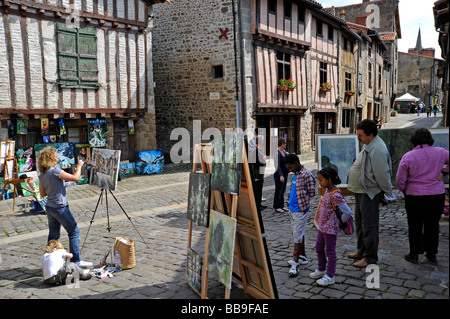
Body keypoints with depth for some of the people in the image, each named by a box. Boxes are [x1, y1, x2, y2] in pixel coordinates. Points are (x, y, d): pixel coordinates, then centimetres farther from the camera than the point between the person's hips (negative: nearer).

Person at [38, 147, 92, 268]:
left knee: (54, 234, 16)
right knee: (74, 232, 1)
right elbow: (75, 178, -17)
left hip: (50, 207, 8)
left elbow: (43, 193, 13)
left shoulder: (42, 174, 7)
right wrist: (79, 165, -3)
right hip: (60, 207, -8)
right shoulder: (55, 170, -17)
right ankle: (76, 260, 3)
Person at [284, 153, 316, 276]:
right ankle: (302, 257, 33)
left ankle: (295, 264, -3)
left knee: (298, 236, -7)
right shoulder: (295, 174, 11)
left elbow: (311, 193, -15)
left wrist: (302, 203, -7)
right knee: (297, 233, 18)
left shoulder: (306, 175, -16)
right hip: (293, 209, 9)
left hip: (300, 210, -9)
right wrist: (290, 202, 8)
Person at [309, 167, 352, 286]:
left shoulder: (335, 195, -27)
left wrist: (339, 223, -13)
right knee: (319, 248, 22)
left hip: (331, 229, -9)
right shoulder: (327, 190, 2)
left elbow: (347, 212, -27)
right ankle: (321, 270, 40)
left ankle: (329, 276, 20)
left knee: (330, 251, 5)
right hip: (322, 226, 9)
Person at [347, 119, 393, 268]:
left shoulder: (377, 150, -23)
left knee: (369, 226, -1)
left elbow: (382, 174, -21)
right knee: (360, 223, 20)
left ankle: (370, 257, 10)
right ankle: (362, 251, 34)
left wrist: (388, 191, -11)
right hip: (360, 192, 11)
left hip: (370, 194, -11)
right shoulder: (368, 145, 11)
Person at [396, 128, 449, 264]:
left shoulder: (408, 157, -9)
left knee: (415, 225, 7)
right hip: (437, 195, 3)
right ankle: (432, 254, 23)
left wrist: (404, 191, 11)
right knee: (433, 224, 14)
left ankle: (414, 254, 12)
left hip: (415, 195, -2)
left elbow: (400, 180, -6)